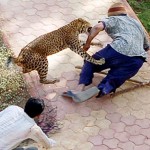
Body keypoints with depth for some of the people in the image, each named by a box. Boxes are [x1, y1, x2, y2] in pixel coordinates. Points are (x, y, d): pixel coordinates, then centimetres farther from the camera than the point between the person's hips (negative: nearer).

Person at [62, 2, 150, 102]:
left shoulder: (114, 19, 20)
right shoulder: (138, 24, 37)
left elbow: (97, 27, -2)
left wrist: (87, 44, 8)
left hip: (117, 51, -3)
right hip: (136, 61, 4)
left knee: (91, 62, 20)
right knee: (113, 81, 9)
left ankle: (81, 87, -2)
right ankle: (96, 91, -23)